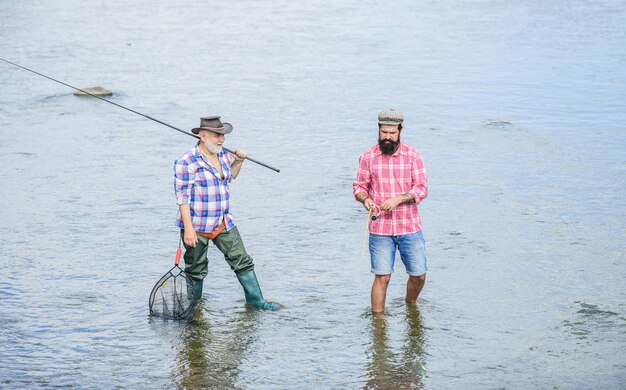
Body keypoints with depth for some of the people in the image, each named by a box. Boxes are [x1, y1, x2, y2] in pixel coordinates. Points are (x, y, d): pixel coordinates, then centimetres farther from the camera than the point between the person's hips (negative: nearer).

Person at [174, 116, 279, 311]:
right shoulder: (187, 162, -17)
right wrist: (188, 229, -23)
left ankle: (255, 300, 17)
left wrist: (239, 161, 8)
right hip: (197, 227, -7)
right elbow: (183, 197, -19)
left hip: (224, 224, 7)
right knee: (196, 271, 7)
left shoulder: (222, 154, 7)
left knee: (242, 261, 7)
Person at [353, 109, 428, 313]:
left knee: (419, 275, 6)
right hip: (380, 228, -1)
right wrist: (365, 199, -14)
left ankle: (410, 307, 34)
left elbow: (422, 188, -4)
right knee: (382, 277, -3)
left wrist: (398, 199, -19)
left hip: (410, 227, 1)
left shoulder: (412, 155, 0)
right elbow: (359, 186, 9)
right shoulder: (368, 157, 2)